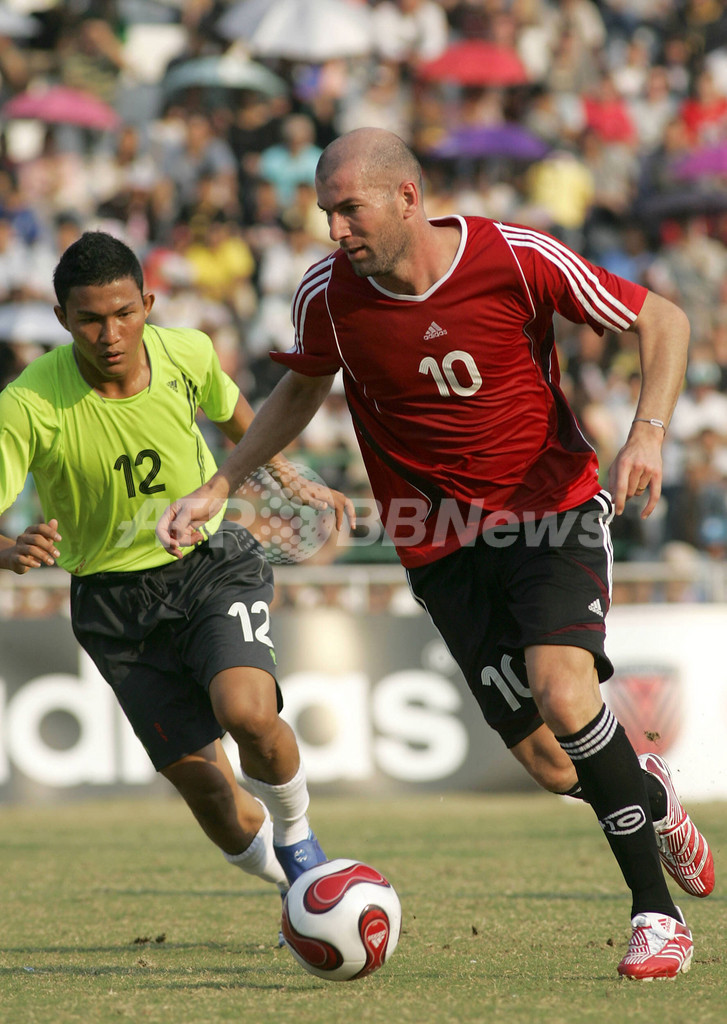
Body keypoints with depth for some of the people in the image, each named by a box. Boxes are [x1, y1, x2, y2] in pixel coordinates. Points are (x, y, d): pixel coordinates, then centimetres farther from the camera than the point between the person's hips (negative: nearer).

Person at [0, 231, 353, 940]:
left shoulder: (186, 354, -12)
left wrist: (292, 483, 22)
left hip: (212, 562, 1)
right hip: (115, 600, 0)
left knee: (246, 710, -28)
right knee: (199, 781, -4)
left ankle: (296, 837, 3)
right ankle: (294, 880, 27)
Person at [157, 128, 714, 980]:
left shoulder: (518, 261, -15)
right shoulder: (327, 297, -7)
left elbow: (662, 320, -4)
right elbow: (303, 388, 16)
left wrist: (648, 433, -19)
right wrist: (217, 488, 9)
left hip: (554, 510, -3)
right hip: (446, 549, 3)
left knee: (563, 694, -27)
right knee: (551, 766, -4)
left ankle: (656, 915, -12)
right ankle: (653, 796, 33)